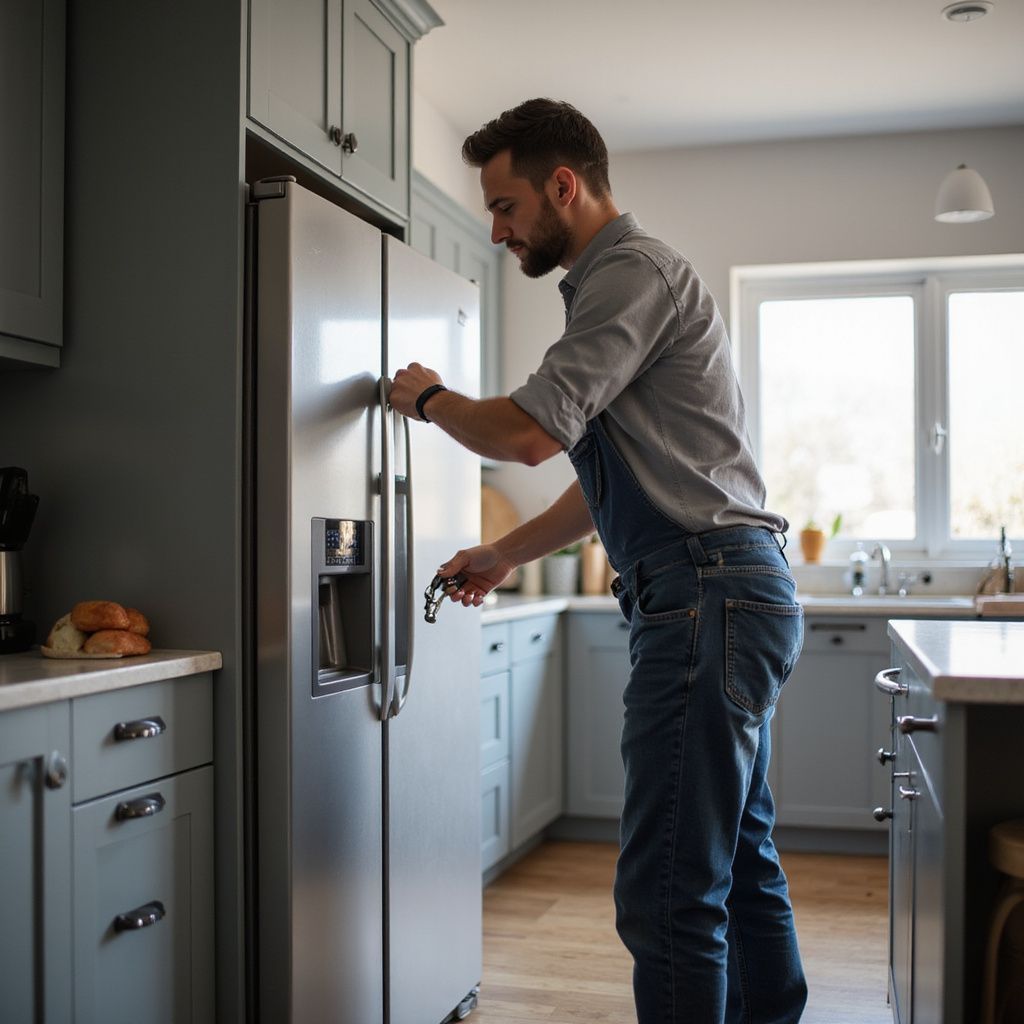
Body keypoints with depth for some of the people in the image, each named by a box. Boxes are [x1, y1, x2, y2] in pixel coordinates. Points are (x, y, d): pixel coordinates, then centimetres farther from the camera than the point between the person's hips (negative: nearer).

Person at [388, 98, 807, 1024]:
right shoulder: (618, 281, 24)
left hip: (705, 596, -11)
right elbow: (612, 485, 27)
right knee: (738, 865, 17)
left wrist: (428, 398, 0)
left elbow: (529, 433, -19)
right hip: (732, 595, 11)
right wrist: (506, 554, 25)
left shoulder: (632, 270, -9)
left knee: (669, 893, -9)